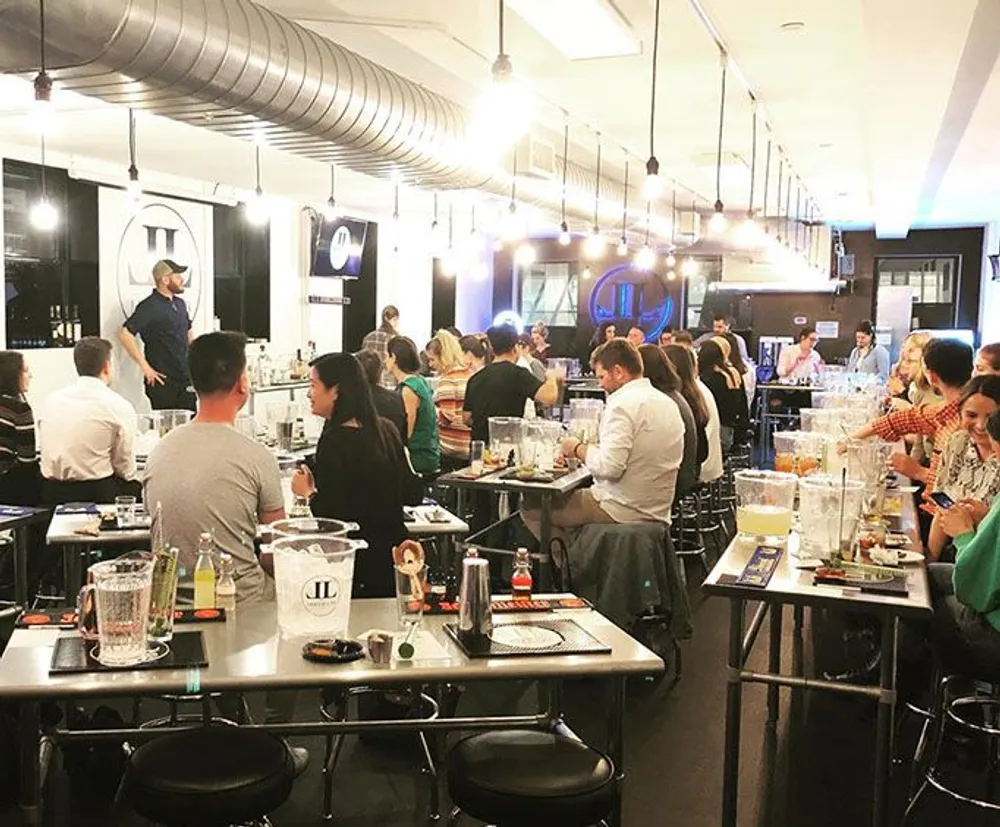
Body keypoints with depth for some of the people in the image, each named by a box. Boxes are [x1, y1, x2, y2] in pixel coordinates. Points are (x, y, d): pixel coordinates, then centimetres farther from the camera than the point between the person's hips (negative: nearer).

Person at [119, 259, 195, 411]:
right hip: (163, 381, -7)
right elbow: (124, 334, -18)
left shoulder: (180, 304, 14)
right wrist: (145, 367, -16)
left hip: (186, 380, 7)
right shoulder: (149, 307, -10)